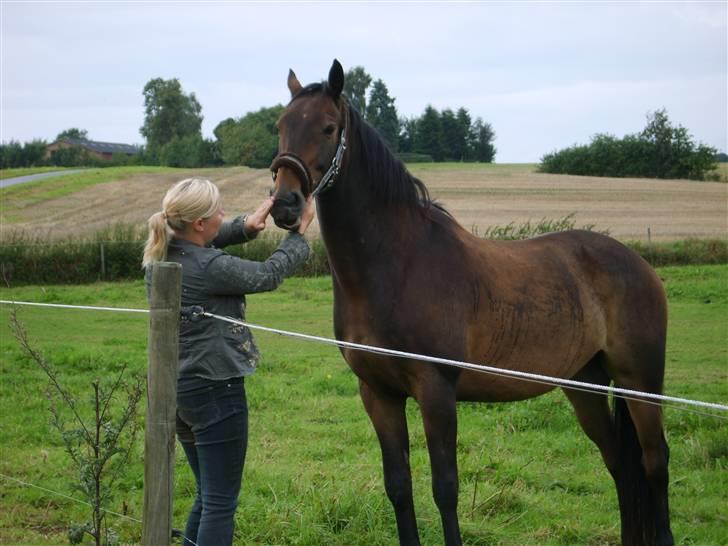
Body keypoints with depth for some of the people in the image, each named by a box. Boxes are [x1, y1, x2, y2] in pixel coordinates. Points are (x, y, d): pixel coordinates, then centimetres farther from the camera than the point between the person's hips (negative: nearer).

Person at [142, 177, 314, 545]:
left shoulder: (158, 255, 1)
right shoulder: (211, 268, -22)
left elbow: (206, 241, 21)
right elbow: (269, 275, -6)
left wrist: (246, 226, 3)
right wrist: (300, 232, 9)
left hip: (176, 388, 9)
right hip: (215, 390, -9)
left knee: (209, 496, 20)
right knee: (220, 504, -2)